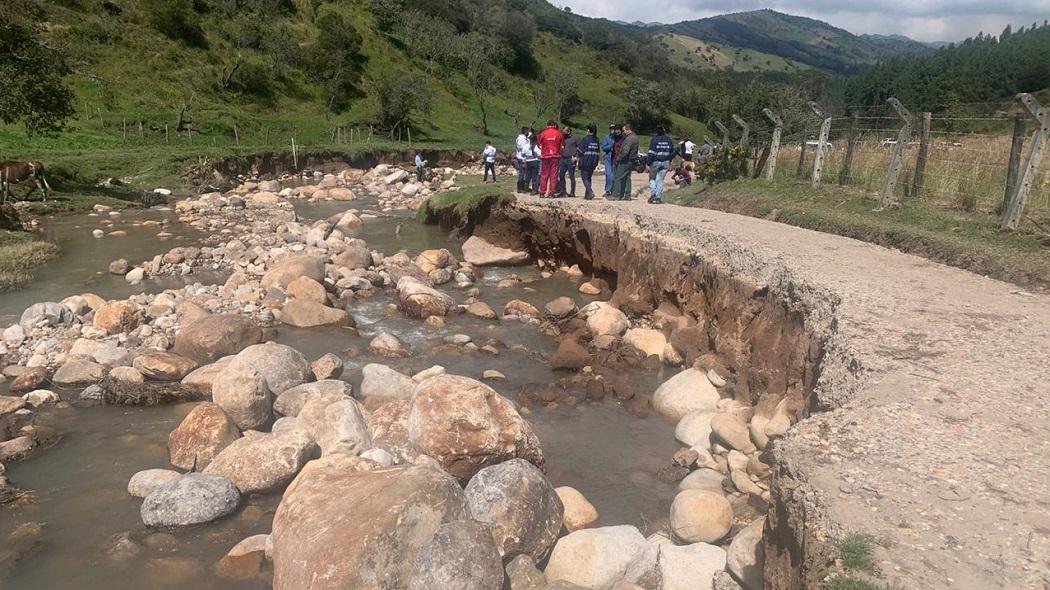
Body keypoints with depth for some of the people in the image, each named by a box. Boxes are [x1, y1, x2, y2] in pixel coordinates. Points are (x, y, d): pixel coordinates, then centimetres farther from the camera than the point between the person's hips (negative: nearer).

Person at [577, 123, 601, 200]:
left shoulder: (584, 140, -10)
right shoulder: (596, 140, 8)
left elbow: (580, 151, -9)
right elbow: (599, 152, 11)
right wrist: (596, 161, 16)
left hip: (585, 163, -6)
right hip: (593, 163, 6)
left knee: (585, 178, -3)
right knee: (588, 178, 14)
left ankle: (590, 192, -21)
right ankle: (587, 195, 14)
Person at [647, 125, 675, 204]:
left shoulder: (654, 140, -8)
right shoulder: (669, 140, 6)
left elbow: (651, 153, -13)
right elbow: (672, 152, 12)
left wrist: (648, 162, -10)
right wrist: (669, 160, 26)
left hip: (655, 162, -3)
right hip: (665, 162, 3)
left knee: (652, 178, 11)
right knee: (660, 180, 8)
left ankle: (653, 194, -5)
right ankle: (658, 197, 3)